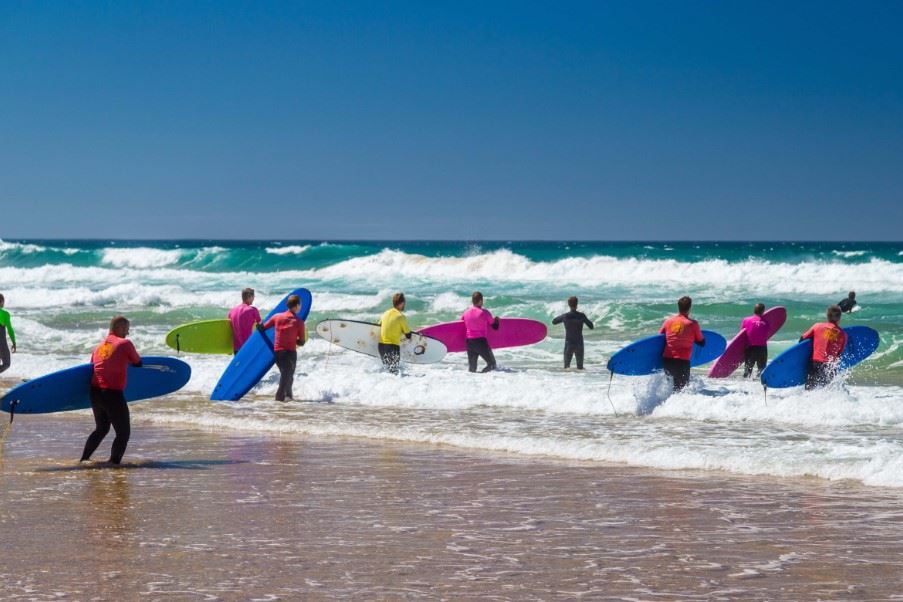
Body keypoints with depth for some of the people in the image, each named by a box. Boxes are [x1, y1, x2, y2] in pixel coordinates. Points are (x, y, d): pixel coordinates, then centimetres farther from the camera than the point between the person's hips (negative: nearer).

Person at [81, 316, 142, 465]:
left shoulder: (99, 347, 15)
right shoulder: (125, 344, -4)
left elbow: (92, 366, 17)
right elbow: (137, 362, 7)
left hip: (95, 392, 7)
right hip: (113, 394, -7)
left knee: (101, 429, 25)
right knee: (123, 432, 3)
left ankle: (83, 459, 25)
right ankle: (114, 462, -3)